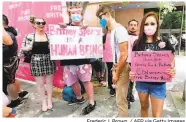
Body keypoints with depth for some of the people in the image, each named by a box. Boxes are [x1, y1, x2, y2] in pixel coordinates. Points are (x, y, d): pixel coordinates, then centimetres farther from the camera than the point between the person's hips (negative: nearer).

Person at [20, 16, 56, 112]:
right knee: (40, 83, 9)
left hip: (49, 61, 1)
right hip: (36, 62, 0)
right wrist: (26, 48, -16)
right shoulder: (29, 36, -1)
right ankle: (44, 101, 28)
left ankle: (49, 100, 30)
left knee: (49, 81, 11)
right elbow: (23, 49, 4)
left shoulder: (49, 36, 1)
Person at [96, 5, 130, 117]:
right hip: (118, 67, 9)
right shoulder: (113, 30, 12)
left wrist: (117, 73, -15)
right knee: (120, 99, 19)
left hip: (122, 69, -9)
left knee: (121, 100, 2)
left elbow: (124, 55, -21)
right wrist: (115, 69, 14)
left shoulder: (119, 29, -17)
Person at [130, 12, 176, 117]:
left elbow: (171, 61, 1)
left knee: (157, 115, 7)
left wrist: (172, 71, -20)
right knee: (144, 107, 23)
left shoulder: (165, 43, -7)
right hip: (141, 82, 2)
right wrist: (132, 72, -14)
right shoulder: (138, 43, -3)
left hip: (158, 84, -1)